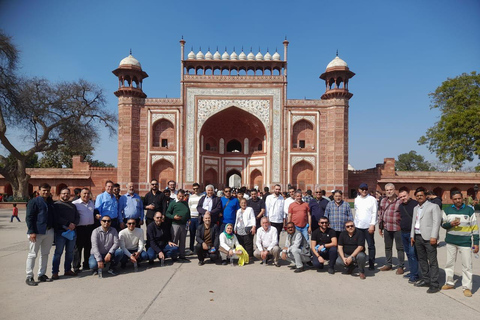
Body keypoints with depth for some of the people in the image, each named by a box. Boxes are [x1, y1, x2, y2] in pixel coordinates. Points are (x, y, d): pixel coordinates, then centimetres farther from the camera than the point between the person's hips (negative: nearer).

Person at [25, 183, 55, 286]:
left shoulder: (51, 202, 14)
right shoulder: (34, 202, -6)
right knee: (32, 254, 1)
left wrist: (53, 229, 17)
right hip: (37, 232, -6)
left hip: (49, 232, 7)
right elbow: (29, 218, -10)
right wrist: (32, 232, -17)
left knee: (45, 254, 13)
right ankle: (29, 277, 10)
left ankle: (42, 274, 23)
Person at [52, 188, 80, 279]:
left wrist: (74, 224, -8)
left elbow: (77, 217, 12)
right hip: (60, 231, -5)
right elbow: (57, 218, -10)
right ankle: (55, 272, 6)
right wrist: (68, 224, -17)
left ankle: (68, 270, 19)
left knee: (70, 252, 9)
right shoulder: (56, 205, 3)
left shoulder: (73, 206, 19)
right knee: (58, 252, -3)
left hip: (72, 231, 5)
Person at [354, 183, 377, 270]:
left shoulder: (372, 199, -3)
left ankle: (371, 263, 9)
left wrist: (372, 225, -13)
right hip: (358, 226, 5)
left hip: (368, 226, -4)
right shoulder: (357, 199, 11)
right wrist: (355, 223, 10)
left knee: (371, 245, 2)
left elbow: (374, 213, -7)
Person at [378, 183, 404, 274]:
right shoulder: (383, 201, 9)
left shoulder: (400, 201, -9)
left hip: (397, 228, -6)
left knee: (400, 248, 5)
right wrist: (380, 227, 15)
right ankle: (388, 264, 29)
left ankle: (401, 266, 17)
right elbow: (380, 214, 14)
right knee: (387, 247, 16)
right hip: (386, 228, 6)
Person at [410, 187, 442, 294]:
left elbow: (437, 222, -10)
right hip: (418, 237, 7)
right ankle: (425, 279, 26)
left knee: (432, 261, -3)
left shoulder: (433, 206, -3)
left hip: (428, 238, -7)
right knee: (422, 260, 14)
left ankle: (434, 284, 2)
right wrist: (412, 236, 16)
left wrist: (433, 236, -17)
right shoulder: (416, 208, 19)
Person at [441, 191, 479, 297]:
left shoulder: (469, 210, -2)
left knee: (467, 265, 0)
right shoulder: (447, 210, 5)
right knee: (449, 263, 11)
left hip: (465, 242, -3)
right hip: (450, 241, 3)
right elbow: (443, 224, 7)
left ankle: (467, 287, 11)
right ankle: (449, 283, 25)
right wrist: (450, 224, -14)